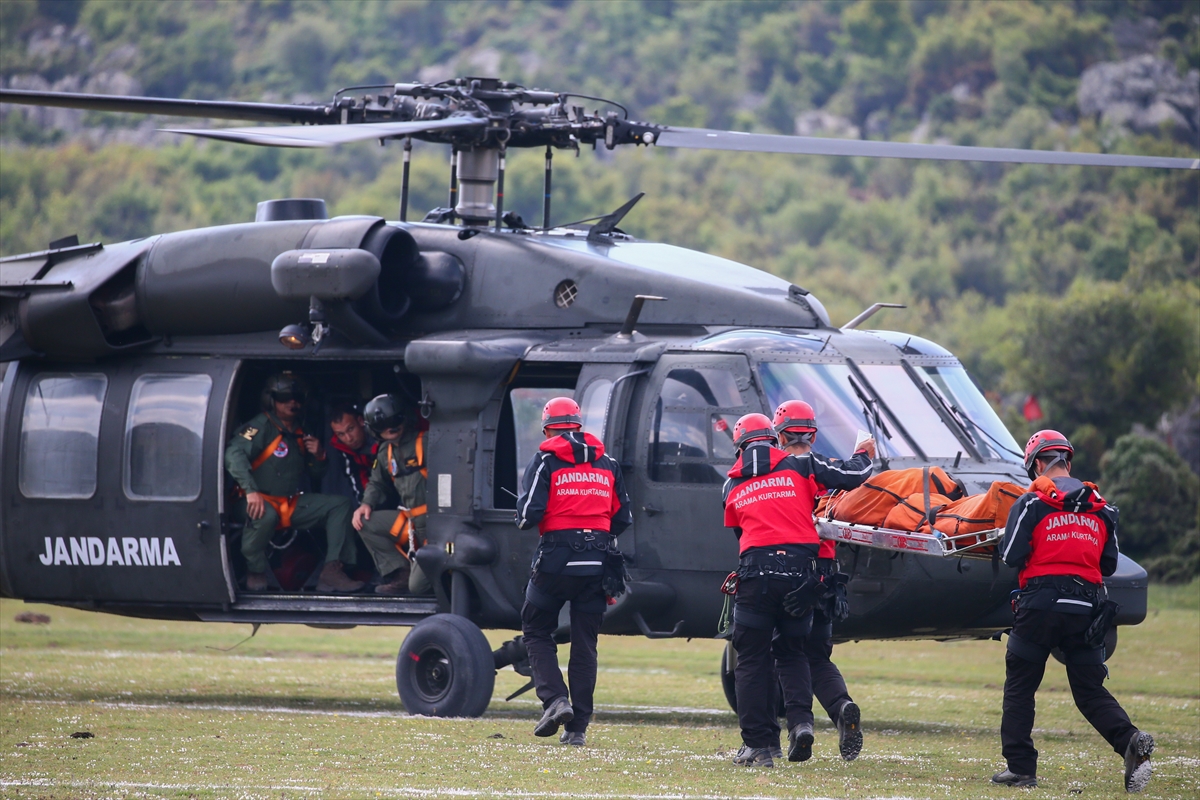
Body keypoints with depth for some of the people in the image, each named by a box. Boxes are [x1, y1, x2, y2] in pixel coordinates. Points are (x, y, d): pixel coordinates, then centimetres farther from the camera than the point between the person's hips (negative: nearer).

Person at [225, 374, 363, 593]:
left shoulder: (299, 435, 17)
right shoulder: (261, 427, -8)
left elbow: (316, 476, 25)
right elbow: (234, 453, -26)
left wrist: (318, 456, 1)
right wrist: (251, 491, -37)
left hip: (293, 504, 8)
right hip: (263, 501, -8)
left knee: (341, 505, -3)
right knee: (265, 516, -41)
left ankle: (332, 572, -14)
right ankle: (255, 573, -17)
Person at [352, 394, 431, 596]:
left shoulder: (426, 442, -13)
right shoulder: (385, 452, 12)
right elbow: (377, 484, 25)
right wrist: (367, 504, 3)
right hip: (410, 522, 8)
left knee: (419, 586, -17)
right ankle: (400, 573, 0)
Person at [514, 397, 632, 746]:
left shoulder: (546, 460, -3)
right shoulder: (607, 464, 12)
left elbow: (529, 513, -11)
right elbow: (623, 518, 13)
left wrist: (525, 520, 11)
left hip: (557, 559, -4)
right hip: (597, 560, 4)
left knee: (536, 630, 11)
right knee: (584, 642, 8)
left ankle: (555, 698, -9)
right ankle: (577, 727, 6)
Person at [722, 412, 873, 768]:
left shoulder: (732, 487, 14)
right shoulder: (800, 467, 8)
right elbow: (851, 476, 5)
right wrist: (863, 455, 26)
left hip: (757, 569, -1)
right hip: (800, 571, 1)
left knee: (752, 659, 6)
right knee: (791, 652, 17)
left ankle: (759, 745, 1)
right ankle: (800, 719, -6)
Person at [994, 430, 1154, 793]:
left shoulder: (1031, 503, -4)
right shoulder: (1099, 508, 11)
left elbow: (1011, 556, -8)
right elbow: (1109, 564, 15)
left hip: (1040, 603, -4)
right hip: (1086, 609, 4)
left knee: (1020, 686, 8)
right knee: (1090, 690, 8)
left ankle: (1020, 766, 5)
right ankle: (1131, 742, -16)